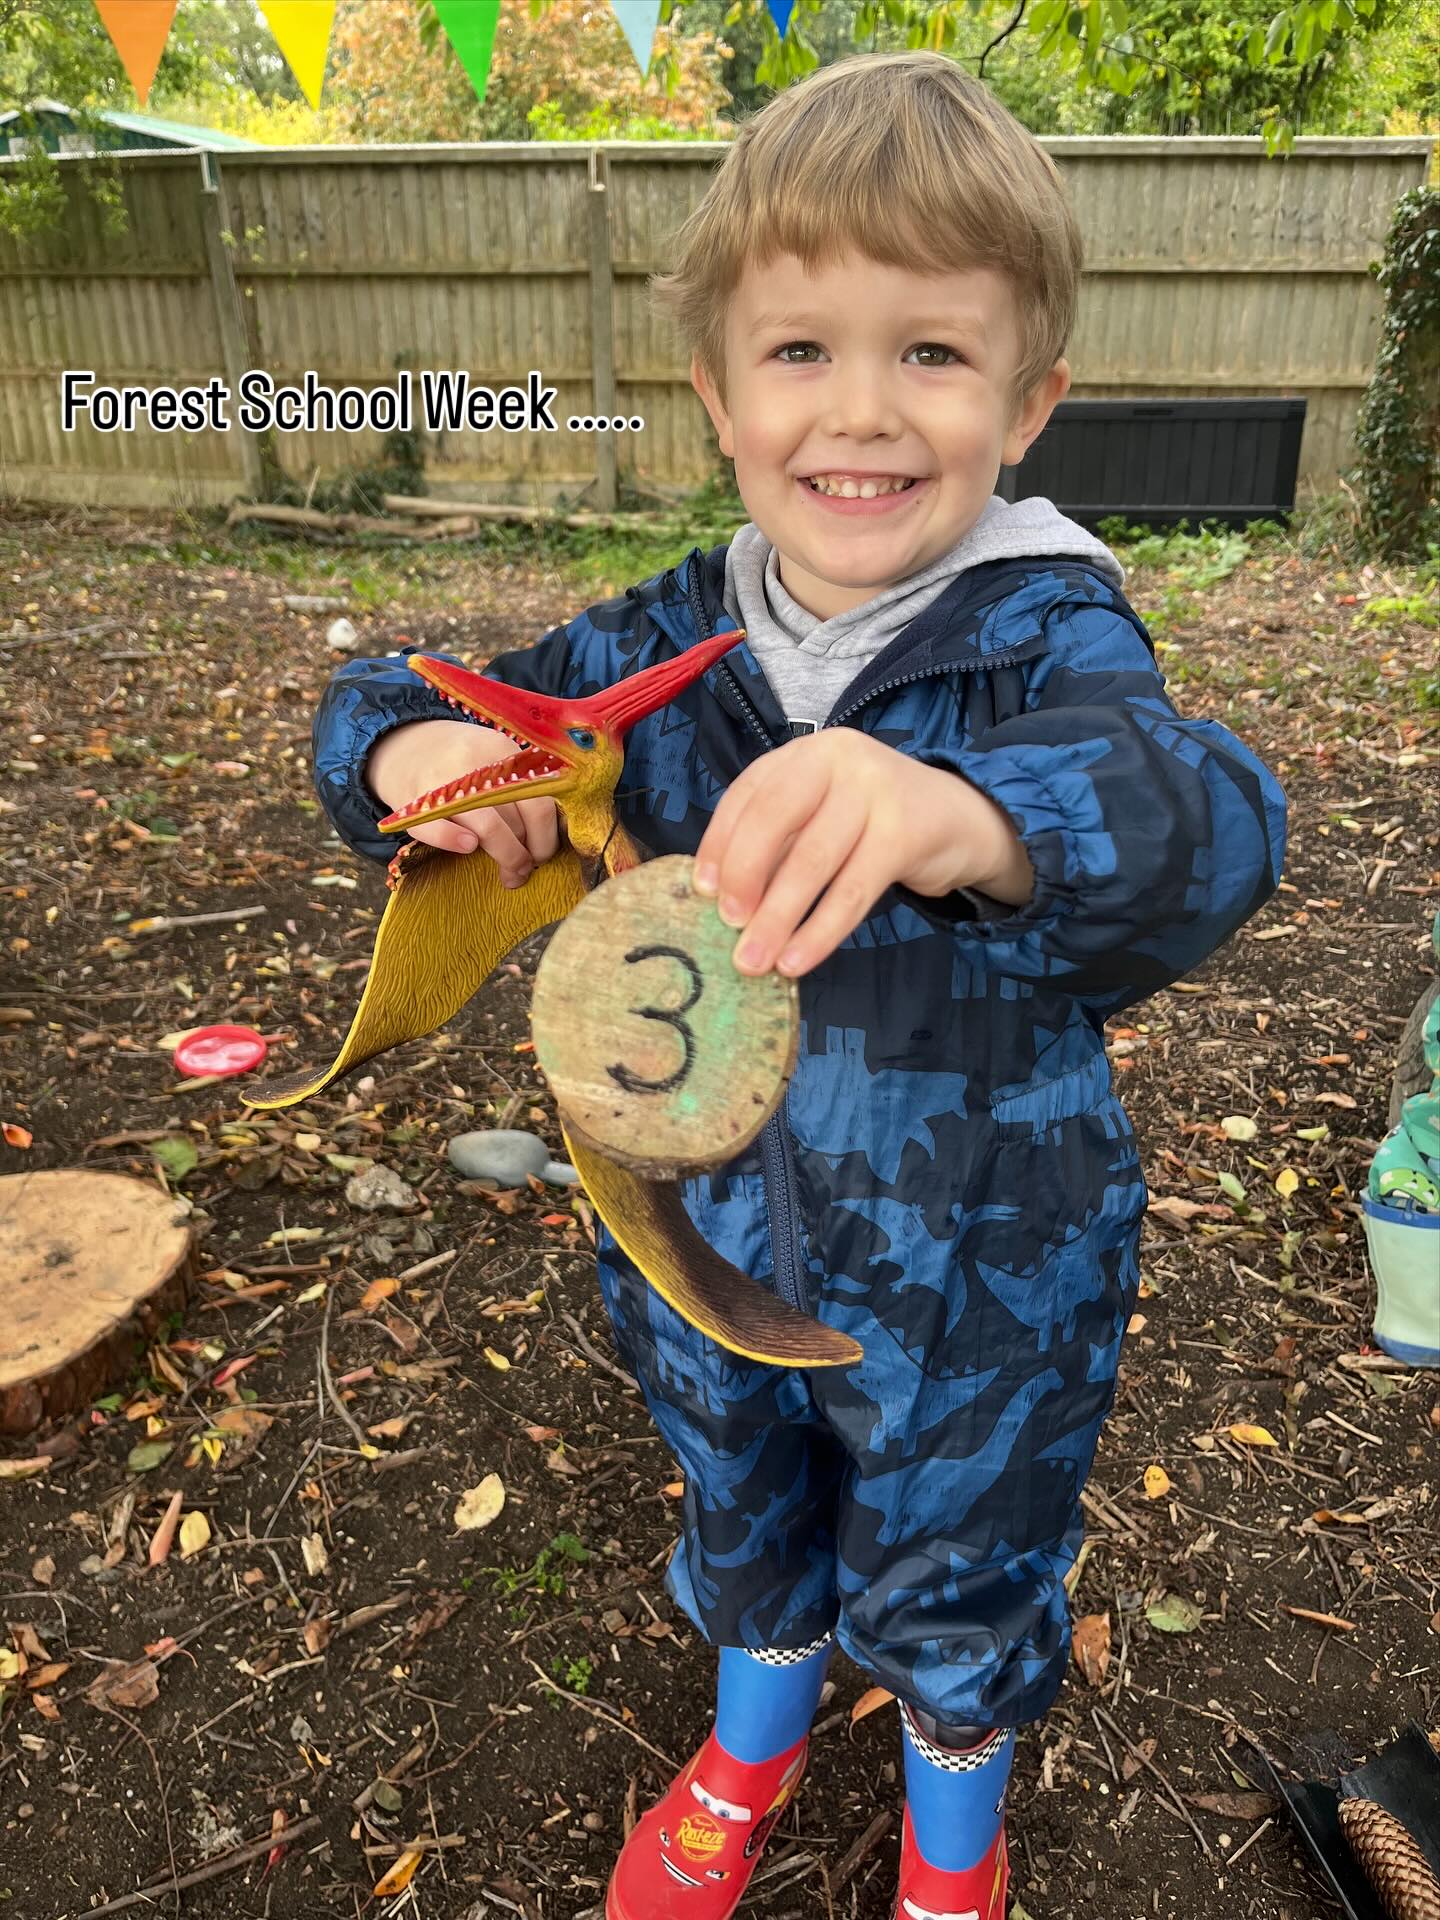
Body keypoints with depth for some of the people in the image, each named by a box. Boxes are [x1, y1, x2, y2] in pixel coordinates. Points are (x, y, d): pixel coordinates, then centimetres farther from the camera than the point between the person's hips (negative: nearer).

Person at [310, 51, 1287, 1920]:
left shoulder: (1048, 643, -21)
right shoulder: (666, 643, -9)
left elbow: (1197, 817, -42)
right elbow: (379, 707, -2)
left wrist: (966, 818, -64)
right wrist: (418, 747, -27)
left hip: (977, 1283, -3)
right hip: (709, 1238, 4)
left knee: (958, 1590, 24)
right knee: (741, 1531, 30)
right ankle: (754, 1747, 66)